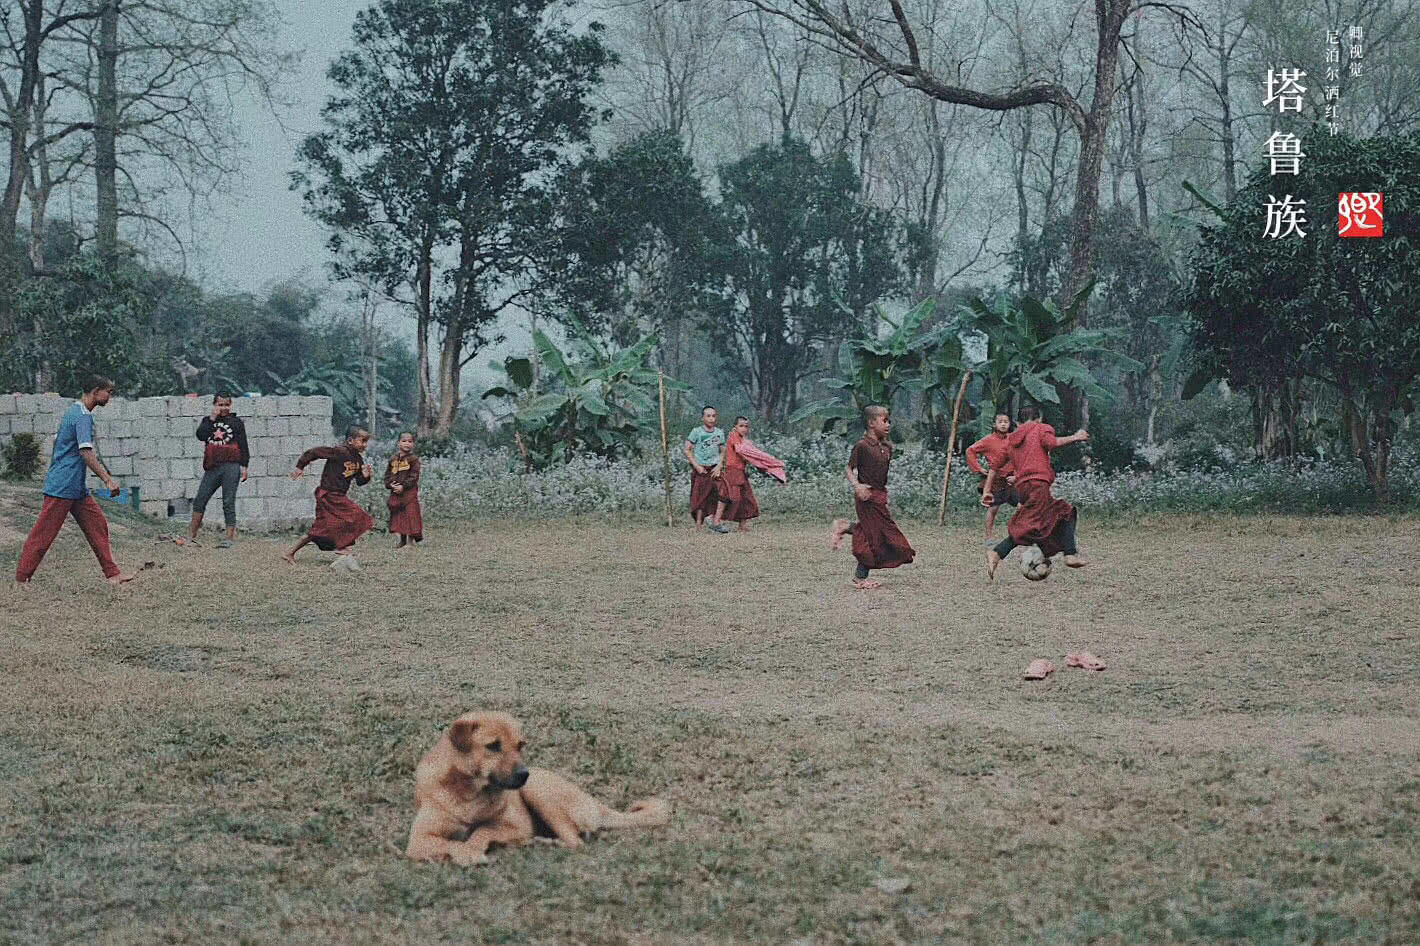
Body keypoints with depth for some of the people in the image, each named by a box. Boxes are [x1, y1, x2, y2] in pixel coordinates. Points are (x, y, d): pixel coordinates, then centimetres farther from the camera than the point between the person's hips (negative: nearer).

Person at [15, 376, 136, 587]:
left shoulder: (74, 411, 15)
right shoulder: (83, 416, -17)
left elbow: (57, 442, 25)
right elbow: (86, 452, -28)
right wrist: (108, 480, -30)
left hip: (76, 487, 10)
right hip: (63, 487, -10)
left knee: (97, 524, 6)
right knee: (44, 532, -3)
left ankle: (112, 573, 7)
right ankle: (22, 577, 4)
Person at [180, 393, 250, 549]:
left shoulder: (236, 422, 8)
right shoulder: (208, 421, 16)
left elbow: (243, 446, 6)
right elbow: (201, 435, -4)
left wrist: (244, 465, -2)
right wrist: (212, 419, -5)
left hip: (231, 467, -3)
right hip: (212, 468, 3)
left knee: (228, 503, -4)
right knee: (200, 500, 1)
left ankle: (229, 538, -2)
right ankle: (191, 536, 5)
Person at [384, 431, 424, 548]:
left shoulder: (413, 459, -5)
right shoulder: (393, 459, 11)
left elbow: (414, 476, -11)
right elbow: (387, 474, 13)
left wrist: (403, 486, -19)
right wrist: (389, 484, -6)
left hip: (409, 491, -6)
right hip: (395, 492, 6)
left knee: (410, 515, -7)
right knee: (398, 516, 11)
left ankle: (410, 542, -2)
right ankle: (402, 541, 22)